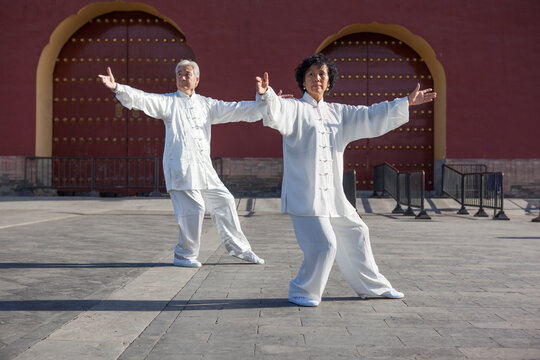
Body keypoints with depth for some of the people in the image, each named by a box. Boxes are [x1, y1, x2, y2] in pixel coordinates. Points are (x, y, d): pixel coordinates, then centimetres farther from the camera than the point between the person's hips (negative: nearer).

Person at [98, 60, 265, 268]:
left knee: (223, 201, 10)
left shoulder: (206, 104, 16)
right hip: (180, 167, -5)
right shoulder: (168, 102, 3)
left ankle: (239, 248, 25)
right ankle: (184, 255, 9)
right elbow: (142, 99, -11)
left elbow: (235, 110, 17)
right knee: (194, 208, -11)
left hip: (204, 168, 5)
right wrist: (117, 88, -28)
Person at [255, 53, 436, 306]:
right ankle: (301, 292, 8)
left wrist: (407, 103, 19)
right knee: (323, 244, -15)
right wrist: (266, 95, -46)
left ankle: (372, 286, 39)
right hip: (304, 195, -7)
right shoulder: (294, 108, -3)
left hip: (333, 195, 7)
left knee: (355, 233, 18)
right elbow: (276, 113, -23)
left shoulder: (338, 113, 15)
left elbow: (370, 116, 19)